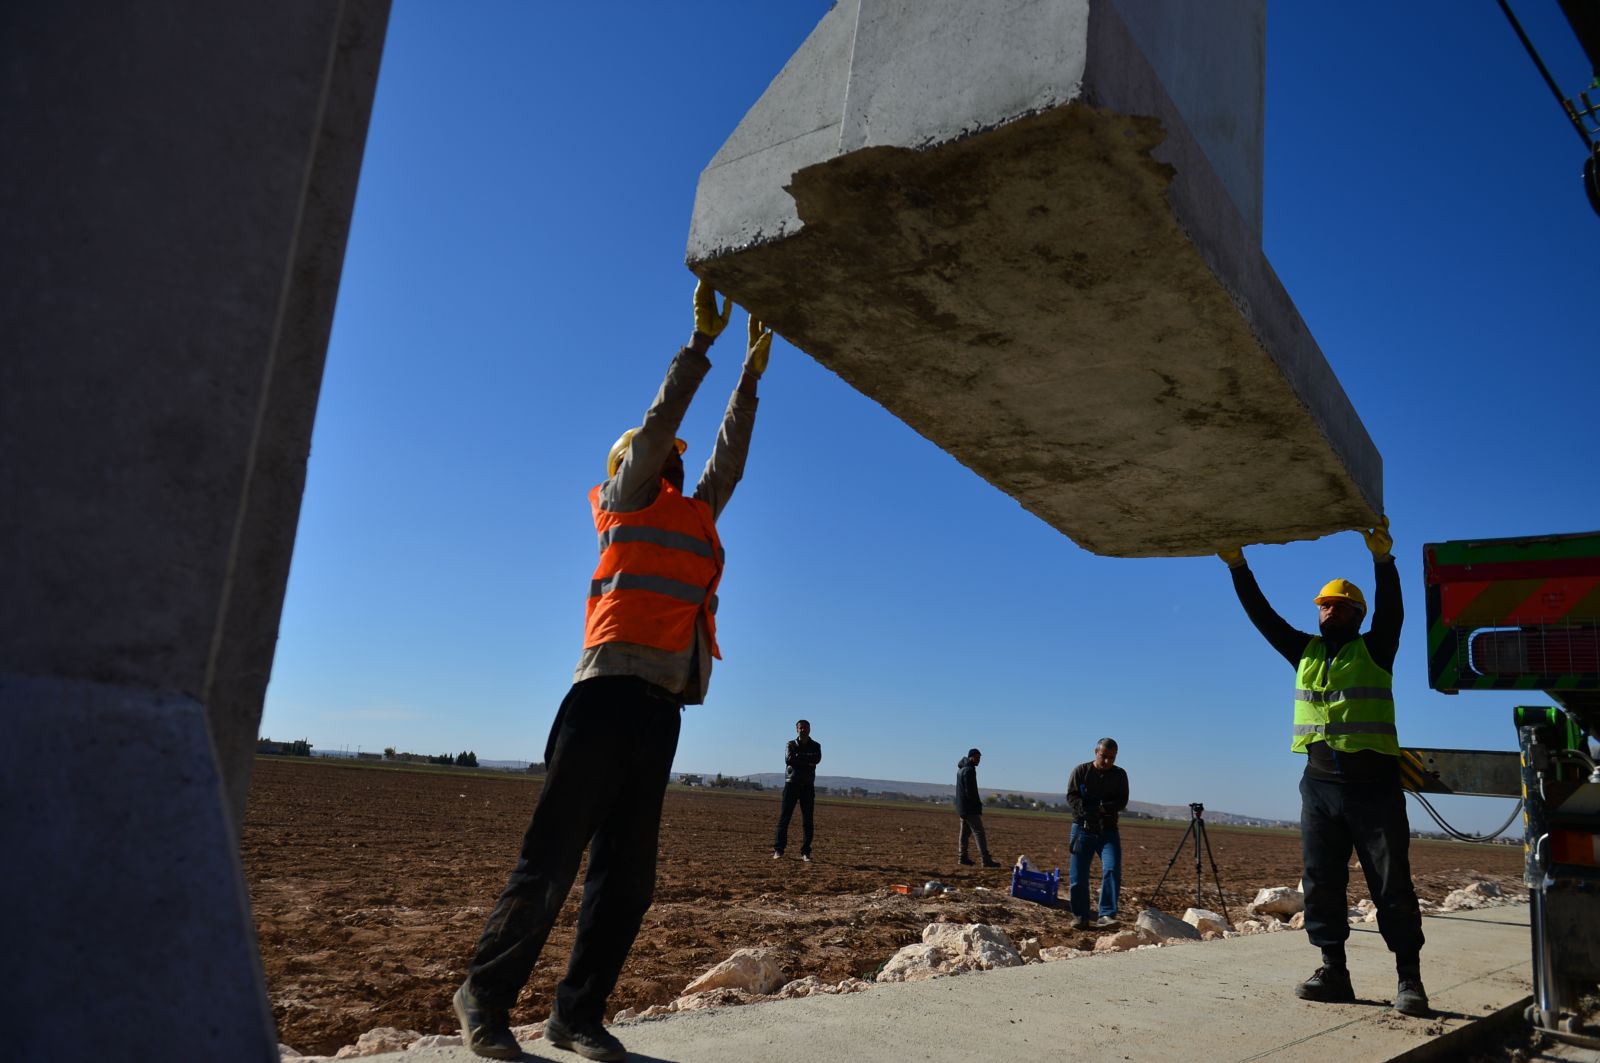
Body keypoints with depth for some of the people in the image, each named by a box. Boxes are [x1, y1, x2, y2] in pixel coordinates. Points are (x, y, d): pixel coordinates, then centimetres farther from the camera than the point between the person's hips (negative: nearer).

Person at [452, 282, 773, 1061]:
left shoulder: (697, 515, 22)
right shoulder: (628, 499, 6)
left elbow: (730, 458, 31)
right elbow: (659, 420, -1)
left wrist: (751, 373, 32)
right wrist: (702, 339, 3)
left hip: (661, 707, 7)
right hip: (611, 695, -7)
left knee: (627, 875, 6)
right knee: (551, 860, -3)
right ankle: (485, 996, 12)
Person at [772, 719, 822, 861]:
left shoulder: (816, 746, 8)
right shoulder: (791, 745, 6)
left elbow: (817, 759, -13)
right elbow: (789, 759, -14)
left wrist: (798, 757, -12)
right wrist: (807, 761, -13)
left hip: (808, 786, 1)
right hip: (791, 784, -1)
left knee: (807, 821, 0)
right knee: (784, 817, -4)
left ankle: (806, 852, 5)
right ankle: (778, 850, 1)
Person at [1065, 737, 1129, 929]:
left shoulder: (1120, 775, 8)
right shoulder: (1081, 771, 2)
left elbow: (1122, 801, 0)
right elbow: (1071, 797, -5)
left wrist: (1107, 807, -21)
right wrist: (1087, 810, -23)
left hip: (1108, 829, 1)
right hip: (1082, 828, -1)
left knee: (1112, 869, -18)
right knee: (1078, 875, 0)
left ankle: (1107, 915, -16)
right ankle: (1080, 917, 13)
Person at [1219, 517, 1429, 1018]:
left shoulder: (1374, 650, 3)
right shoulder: (1304, 651, 14)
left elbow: (1390, 610, -14)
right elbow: (1263, 616, 10)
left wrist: (1382, 558, -30)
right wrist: (1237, 566, 1)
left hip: (1374, 784, -5)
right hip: (1319, 783, 5)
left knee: (1392, 885, -1)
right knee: (1321, 882, 5)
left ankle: (1409, 980, 6)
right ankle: (1334, 971, 13)